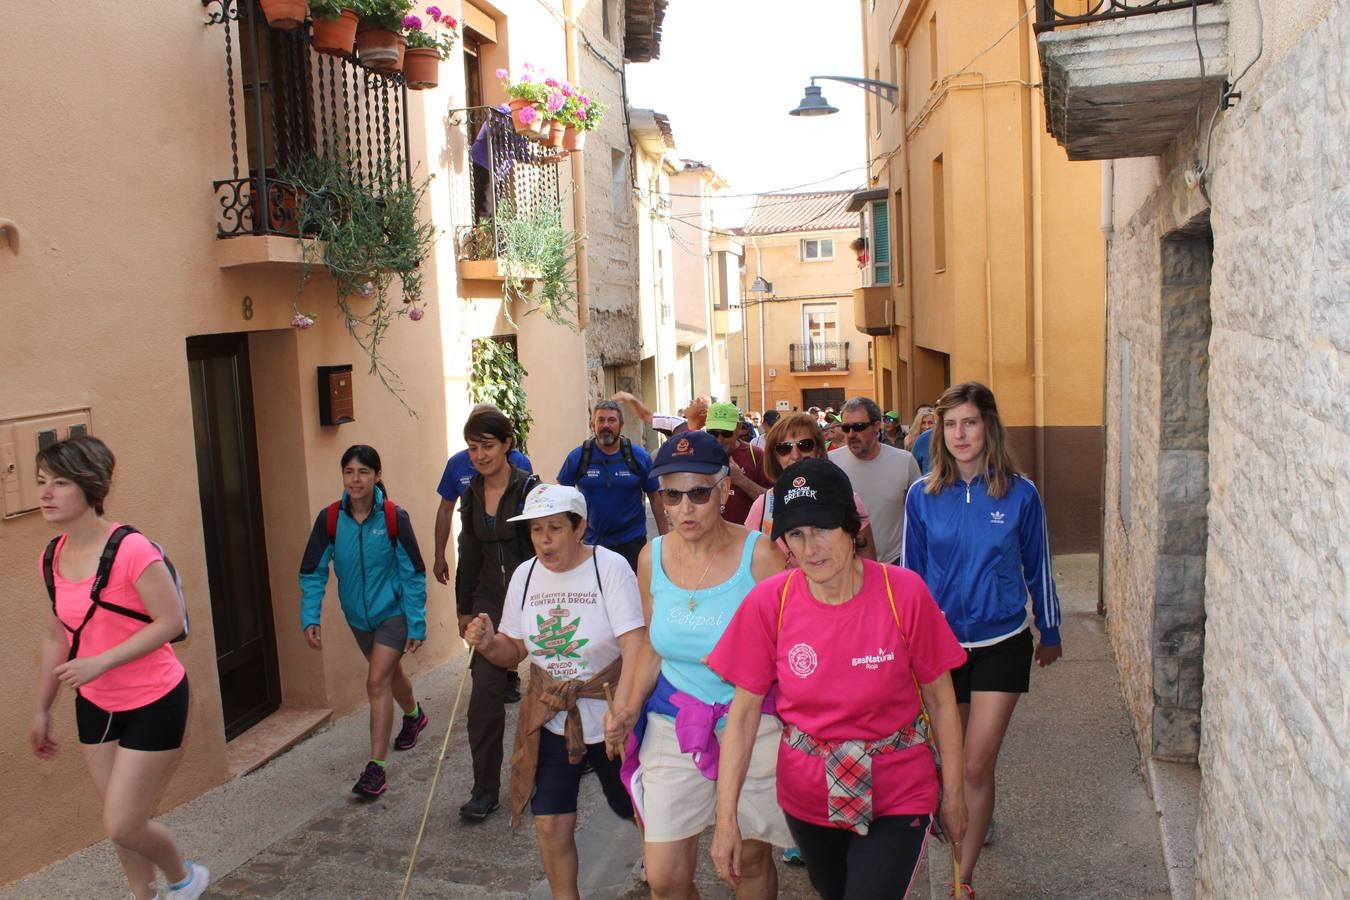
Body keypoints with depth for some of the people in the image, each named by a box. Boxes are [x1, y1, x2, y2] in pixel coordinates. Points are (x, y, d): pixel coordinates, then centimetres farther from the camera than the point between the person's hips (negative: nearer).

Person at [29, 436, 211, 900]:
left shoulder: (131, 549, -23)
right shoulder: (51, 558, -1)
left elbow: (169, 622, -22)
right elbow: (56, 638, 10)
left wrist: (99, 662, -26)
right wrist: (42, 709, 14)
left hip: (154, 703, -7)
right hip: (95, 706, 7)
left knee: (122, 825, -2)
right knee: (121, 821, 16)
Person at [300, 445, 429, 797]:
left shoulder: (394, 517, -19)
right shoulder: (329, 518, -12)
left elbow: (413, 573, -13)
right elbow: (313, 572, -5)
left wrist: (417, 623, -13)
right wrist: (310, 617, -15)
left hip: (393, 611, -4)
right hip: (358, 615, 4)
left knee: (377, 682, -12)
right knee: (389, 673, 23)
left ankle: (376, 767, -3)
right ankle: (414, 715, 53)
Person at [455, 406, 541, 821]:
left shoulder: (528, 488, -12)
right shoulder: (472, 493, 5)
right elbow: (470, 553, 11)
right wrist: (465, 607, 12)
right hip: (490, 601, 4)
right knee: (485, 696, -2)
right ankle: (485, 788, 9)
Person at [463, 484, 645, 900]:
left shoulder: (610, 567, -17)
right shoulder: (525, 575, -1)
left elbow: (635, 647, -24)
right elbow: (514, 650, 9)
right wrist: (488, 643, -14)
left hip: (609, 718, -3)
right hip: (550, 720, 3)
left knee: (633, 809, 15)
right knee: (551, 826, 3)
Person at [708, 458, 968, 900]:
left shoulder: (904, 592, -18)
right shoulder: (769, 601, -15)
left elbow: (940, 700, -6)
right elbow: (744, 710, -9)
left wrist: (953, 793, 0)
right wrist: (726, 818, -10)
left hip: (898, 795, -2)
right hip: (807, 795, 3)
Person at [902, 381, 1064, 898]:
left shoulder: (1020, 494, -8)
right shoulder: (923, 495, -5)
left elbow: (1037, 569, 4)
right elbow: (911, 573, 4)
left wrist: (1050, 633, 14)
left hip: (1002, 643, -2)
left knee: (976, 765, -4)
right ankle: (973, 820, 44)